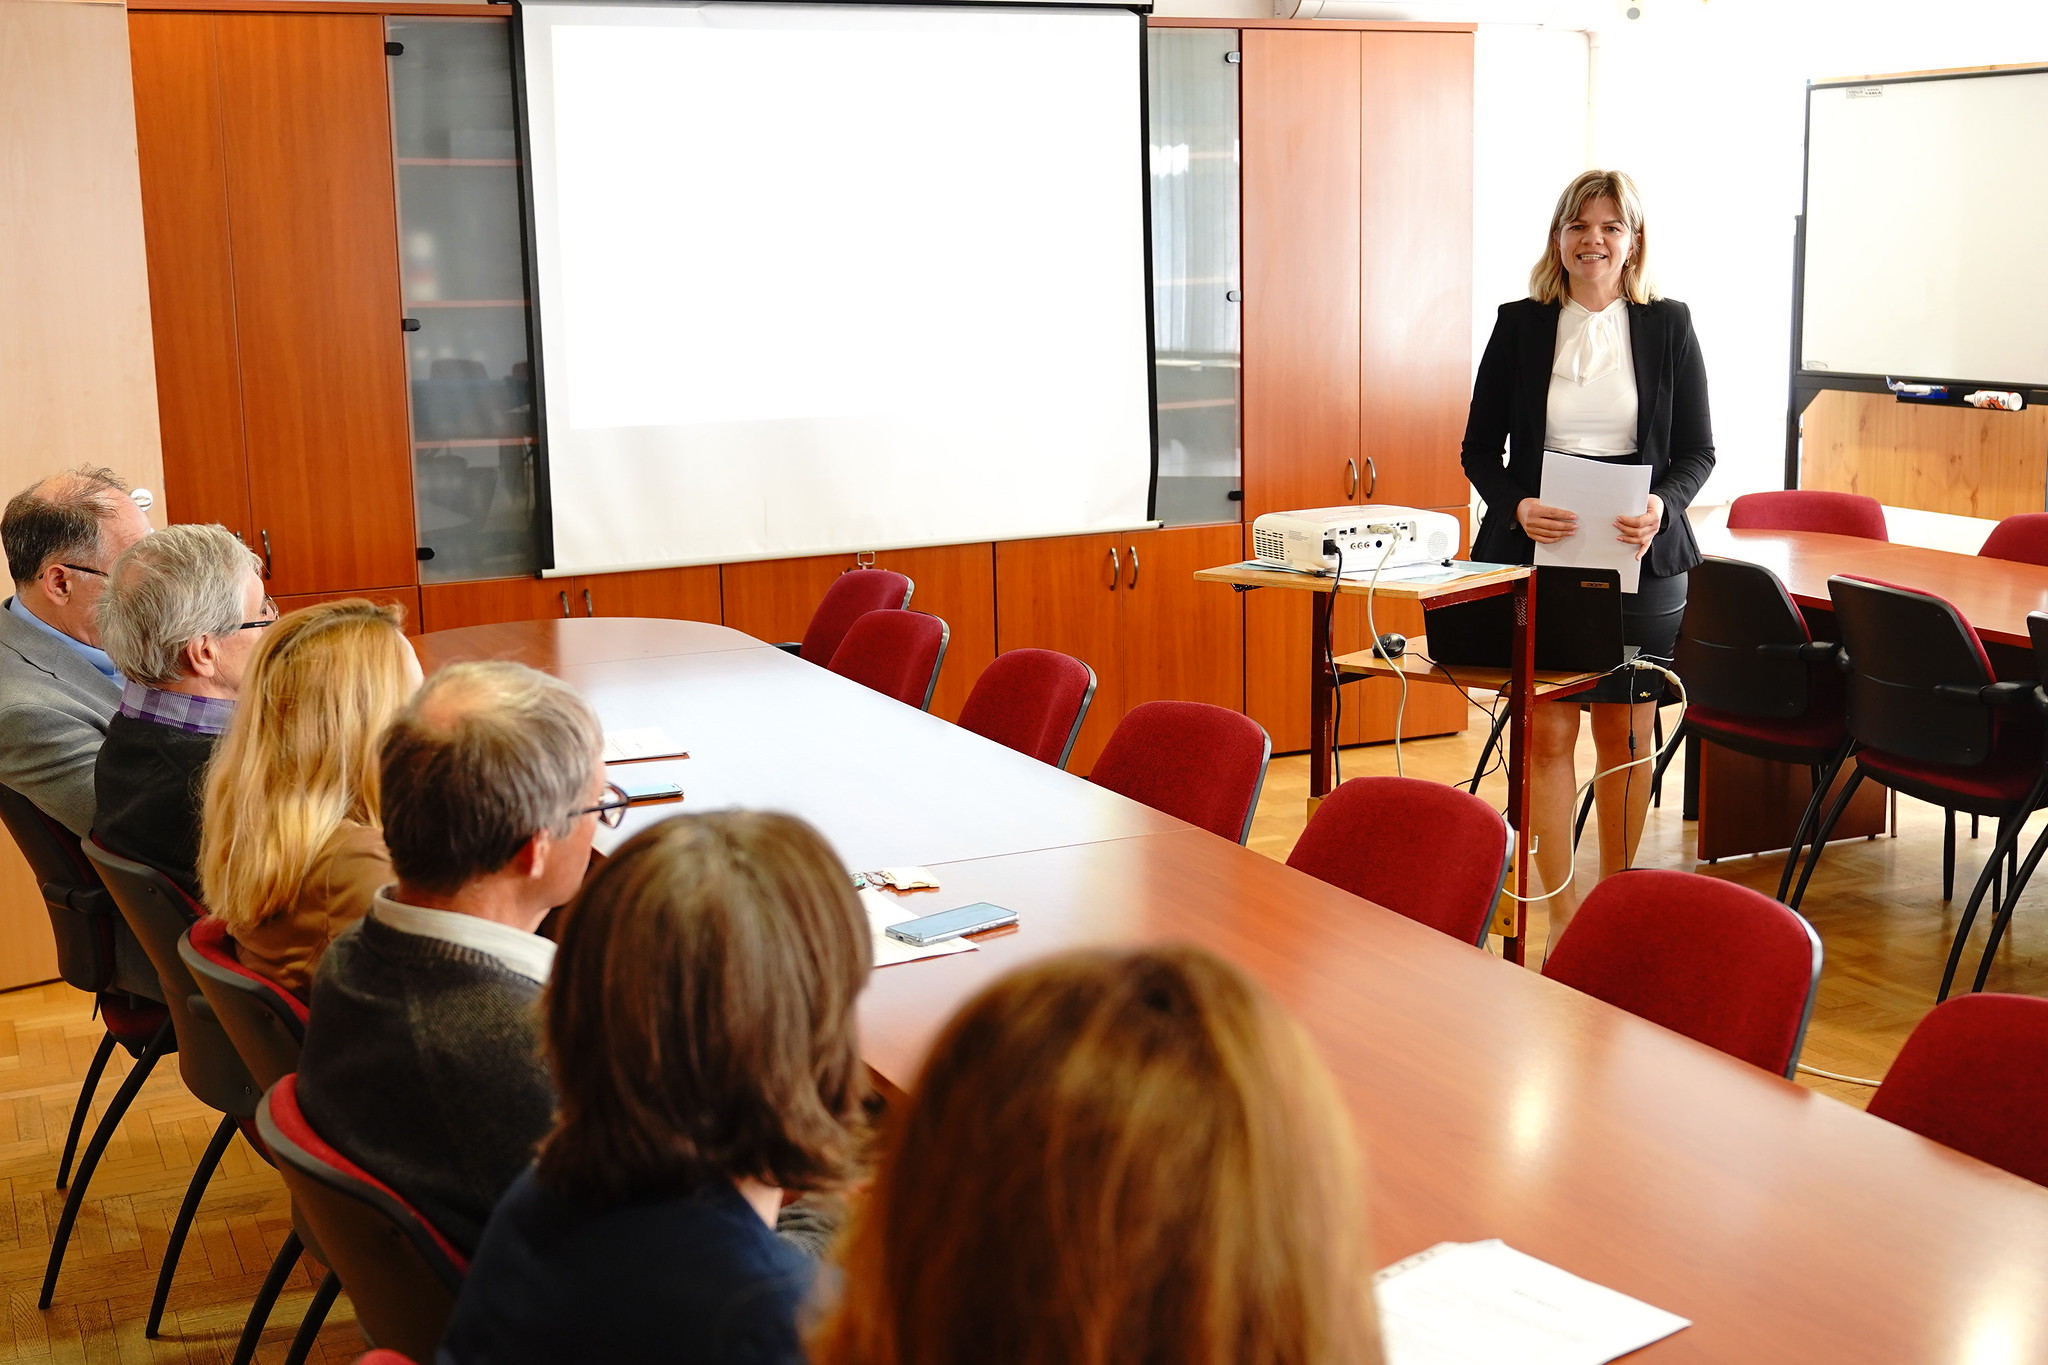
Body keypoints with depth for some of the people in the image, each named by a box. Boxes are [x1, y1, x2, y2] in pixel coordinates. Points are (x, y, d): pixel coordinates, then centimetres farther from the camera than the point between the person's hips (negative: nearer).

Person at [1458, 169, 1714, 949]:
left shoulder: (1668, 326, 4)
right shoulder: (1520, 326, 3)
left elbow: (1698, 451, 4)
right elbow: (1479, 449, 4)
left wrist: (1661, 505, -16)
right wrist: (1517, 505, -15)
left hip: (1641, 559, 1)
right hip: (1537, 557, 0)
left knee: (1626, 729, 8)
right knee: (1547, 731, -1)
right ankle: (1562, 909, 8)